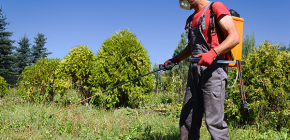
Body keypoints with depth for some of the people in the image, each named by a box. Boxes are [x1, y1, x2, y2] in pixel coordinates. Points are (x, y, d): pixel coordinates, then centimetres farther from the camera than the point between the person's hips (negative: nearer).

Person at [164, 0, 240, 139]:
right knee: (187, 118, 8)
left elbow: (235, 38, -12)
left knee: (214, 121, -10)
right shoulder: (191, 19, 21)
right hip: (194, 71, 8)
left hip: (213, 69, -8)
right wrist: (175, 59, 17)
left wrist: (212, 53, -25)